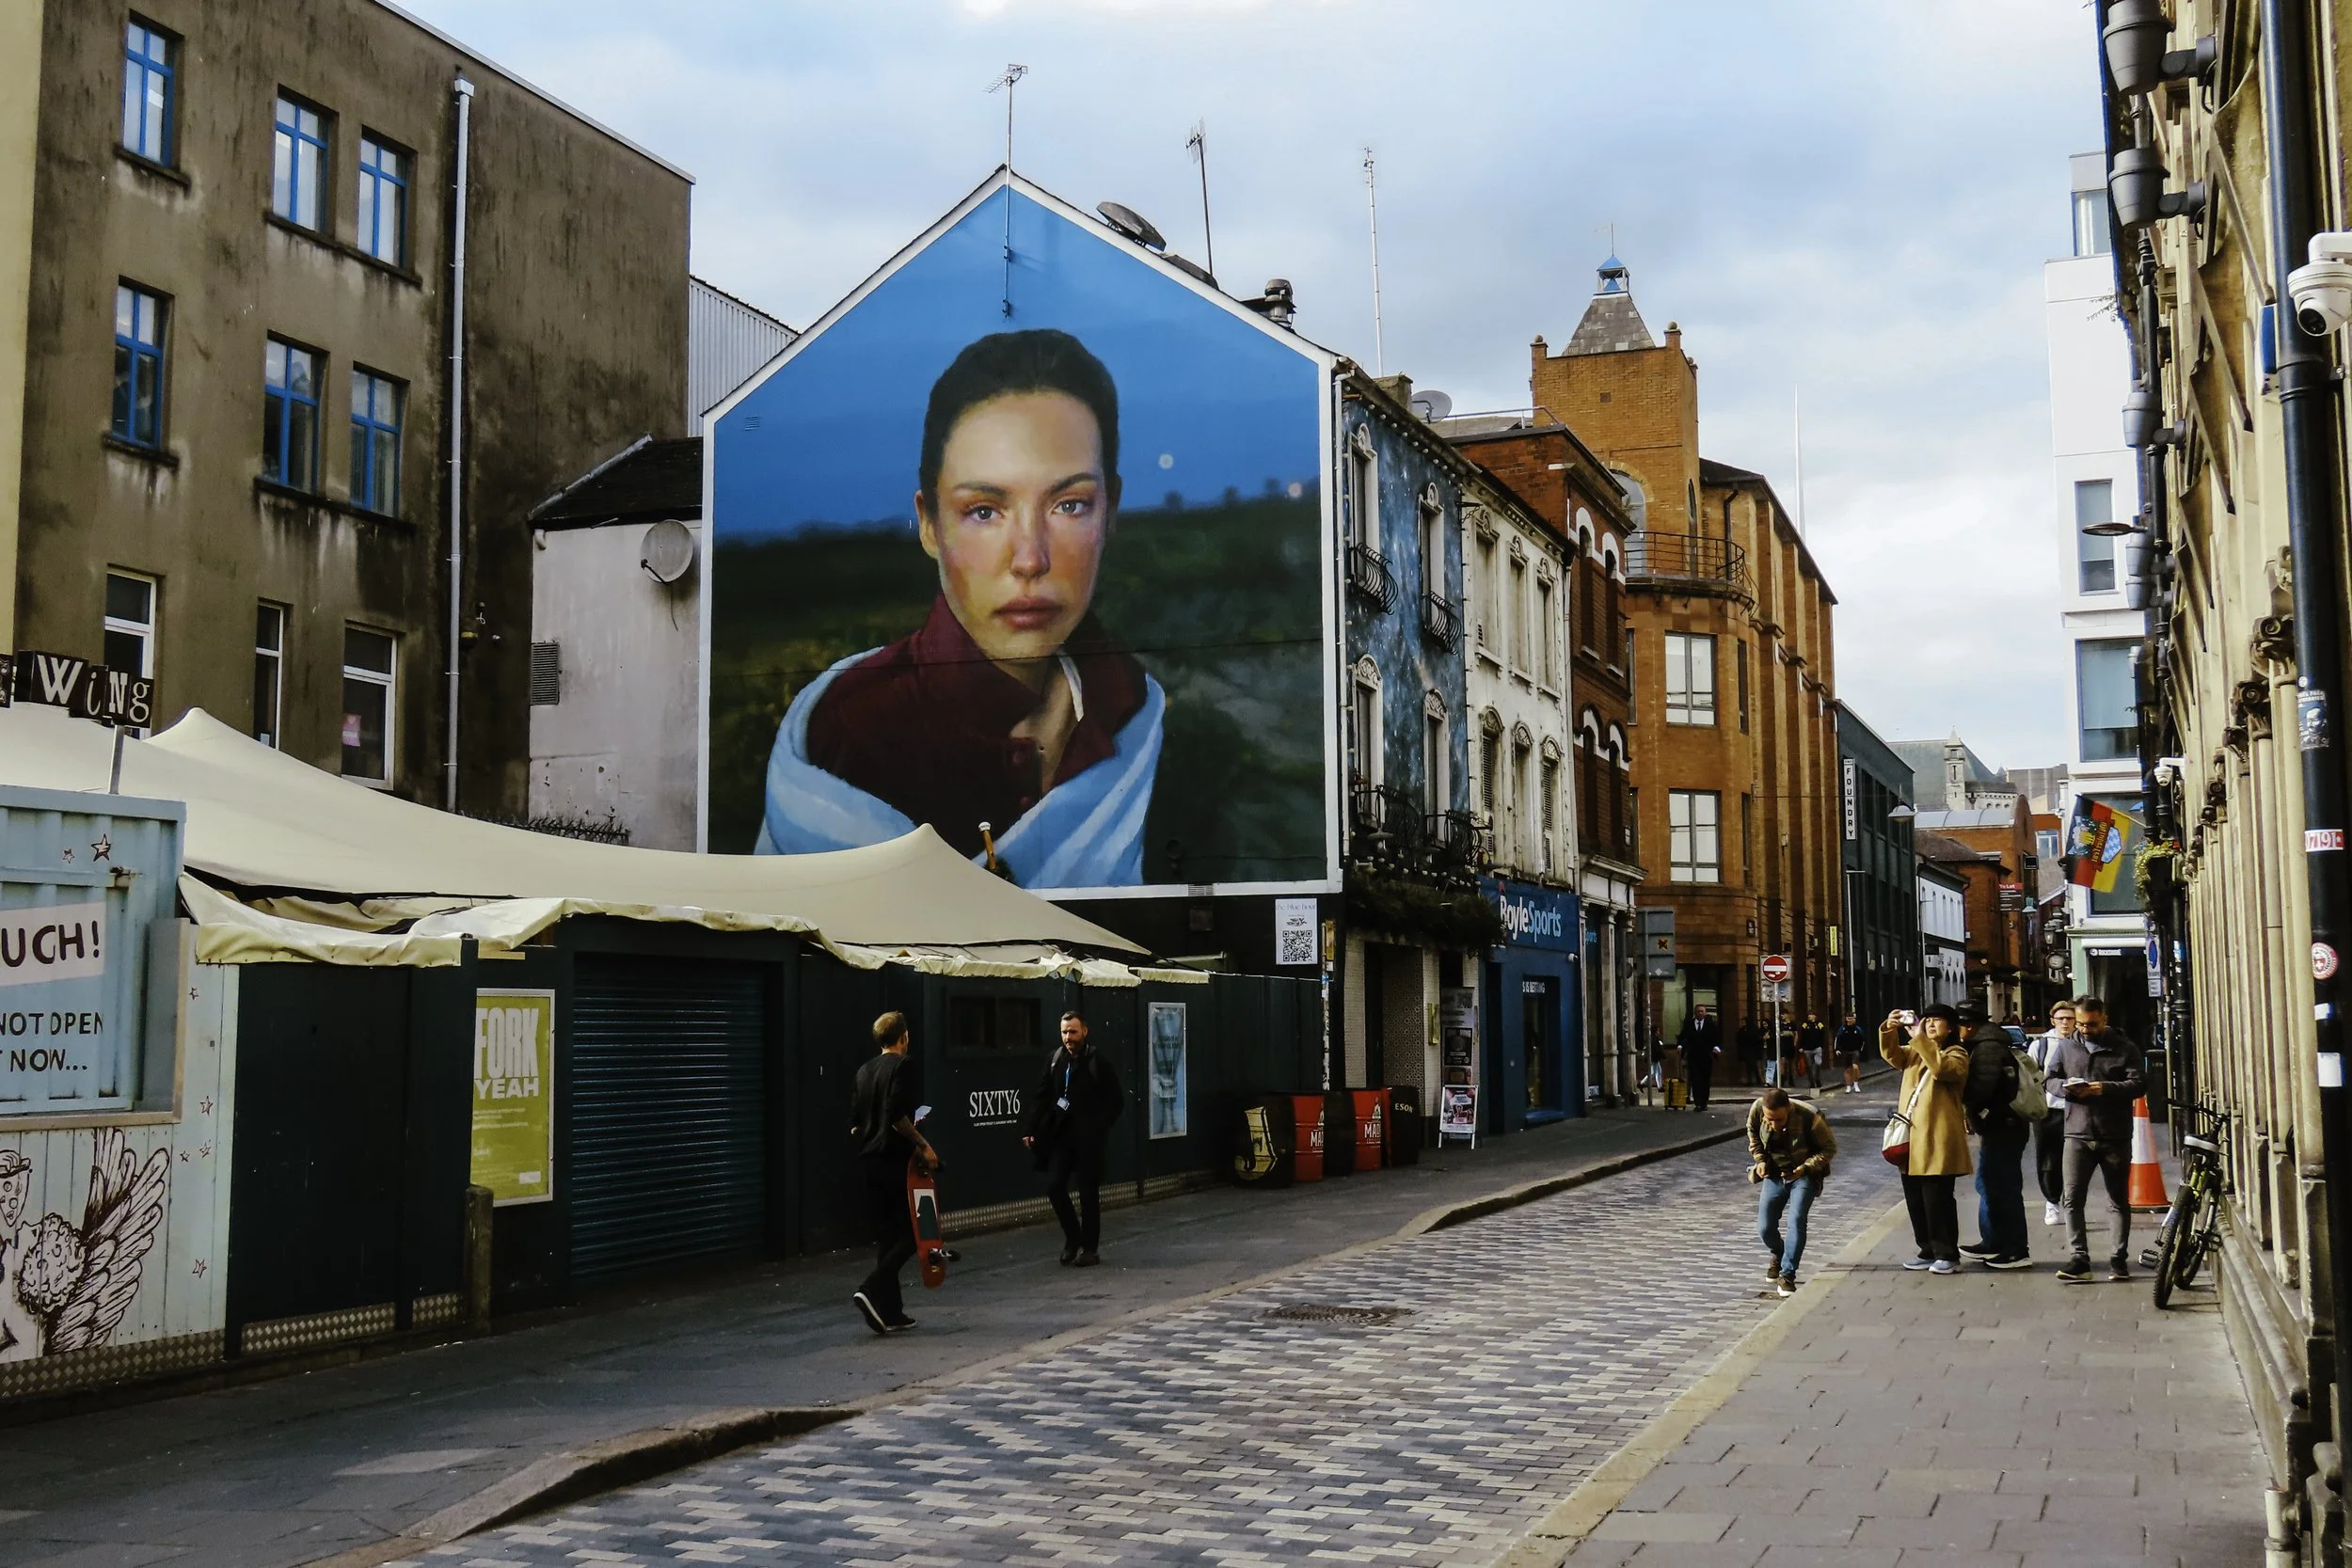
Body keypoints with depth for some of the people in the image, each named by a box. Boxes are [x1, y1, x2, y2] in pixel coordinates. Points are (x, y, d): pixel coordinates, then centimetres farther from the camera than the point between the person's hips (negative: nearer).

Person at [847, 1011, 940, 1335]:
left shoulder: (864, 1071, 14)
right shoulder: (902, 1066, -9)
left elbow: (854, 1123, 14)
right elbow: (896, 1116, -20)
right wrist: (922, 1144, -12)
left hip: (868, 1161, 8)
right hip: (895, 1159, -8)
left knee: (886, 1235, 10)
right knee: (912, 1232, -1)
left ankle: (891, 1313, 9)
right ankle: (872, 1291, -18)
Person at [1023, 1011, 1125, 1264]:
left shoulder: (1098, 1062, -7)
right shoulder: (1056, 1059, 5)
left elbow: (1116, 1100, -4)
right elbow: (1041, 1097, 6)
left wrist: (1099, 1128, -8)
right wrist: (1032, 1130, -1)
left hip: (1087, 1138, -4)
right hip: (1060, 1135, 4)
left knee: (1088, 1192, 3)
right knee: (1054, 1187, -1)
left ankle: (1090, 1248, 13)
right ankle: (1072, 1237, 20)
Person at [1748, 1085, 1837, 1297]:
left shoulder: (1809, 1118, -30)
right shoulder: (1756, 1109, -20)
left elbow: (1829, 1148, -13)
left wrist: (1804, 1168, -23)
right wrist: (1760, 1159, -5)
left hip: (1803, 1175, -3)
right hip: (1774, 1174, 3)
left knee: (1796, 1220, -23)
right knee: (1764, 1228, 2)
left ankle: (1787, 1275, -15)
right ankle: (1778, 1256, 35)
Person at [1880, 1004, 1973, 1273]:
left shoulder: (1956, 1054, -2)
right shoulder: (1915, 1051, 19)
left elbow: (1943, 1068, -23)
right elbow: (1892, 1056, 3)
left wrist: (1920, 1039, -25)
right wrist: (1889, 1030, -15)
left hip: (1937, 1139, -7)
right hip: (1911, 1138, 7)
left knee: (1937, 1199, -5)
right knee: (1915, 1199, 11)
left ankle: (1946, 1254, 5)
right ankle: (1928, 1251, 21)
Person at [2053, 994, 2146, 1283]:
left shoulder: (2124, 1049, 0)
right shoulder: (2067, 1047, 10)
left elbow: (2138, 1085, -7)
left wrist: (2105, 1088, -22)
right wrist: (2066, 1086, -9)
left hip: (2115, 1137, -2)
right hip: (2078, 1134, 2)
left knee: (2119, 1201, 8)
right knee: (2073, 1199, -8)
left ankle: (2119, 1259, 17)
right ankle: (2078, 1260, -8)